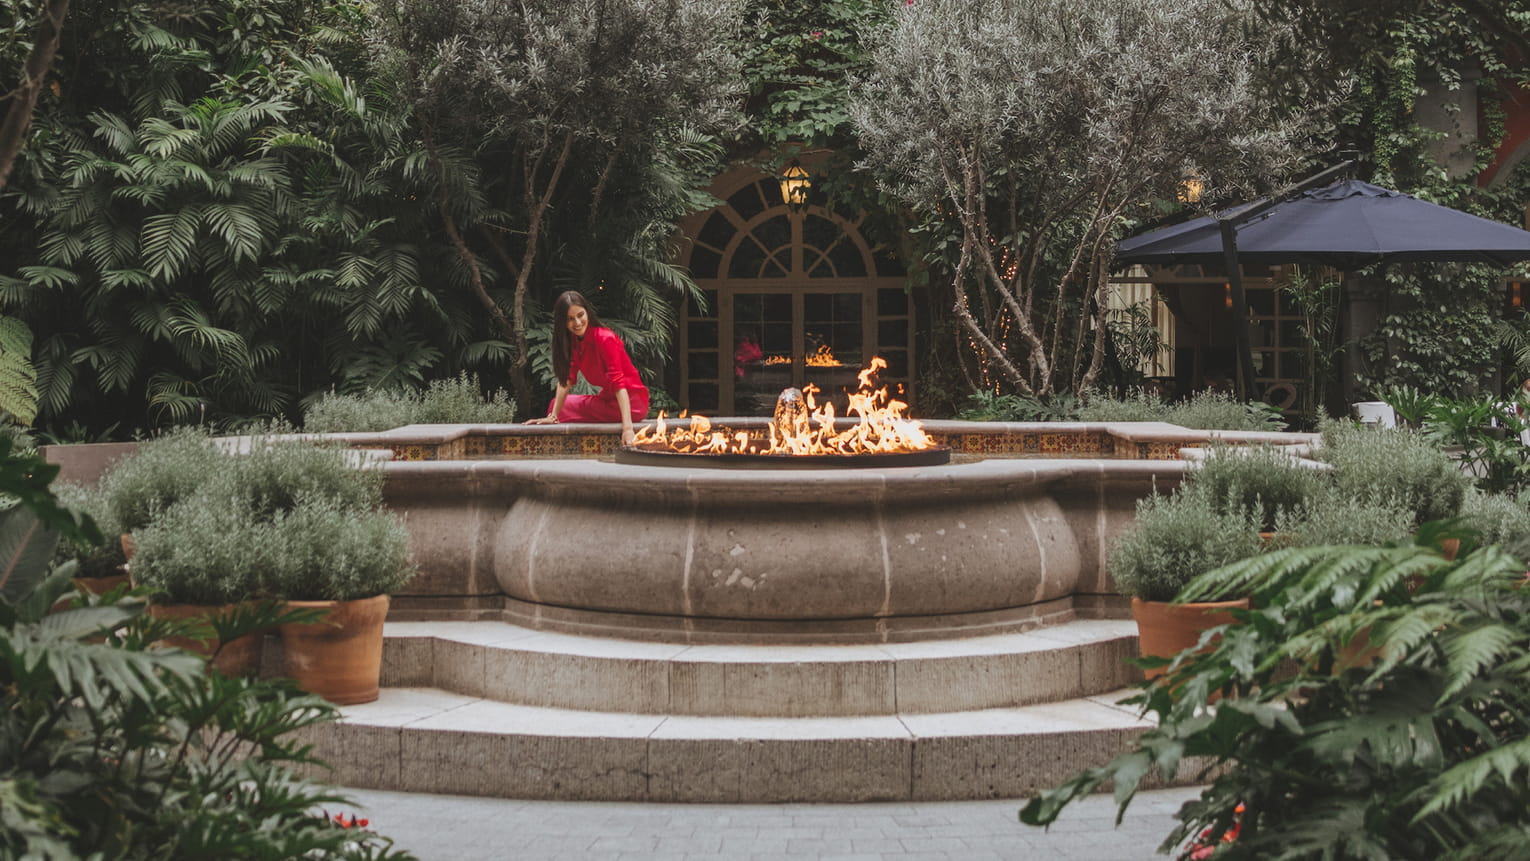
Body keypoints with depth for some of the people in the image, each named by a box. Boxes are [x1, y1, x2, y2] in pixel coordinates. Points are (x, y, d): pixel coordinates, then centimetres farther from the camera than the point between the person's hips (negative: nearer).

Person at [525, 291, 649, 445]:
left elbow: (619, 383, -29)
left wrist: (627, 428, -37)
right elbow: (566, 380, 0)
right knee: (556, 404, 13)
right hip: (608, 398, 8)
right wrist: (552, 416, -12)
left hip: (630, 402, -8)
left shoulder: (605, 339, -21)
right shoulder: (573, 341, 3)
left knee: (566, 406, -5)